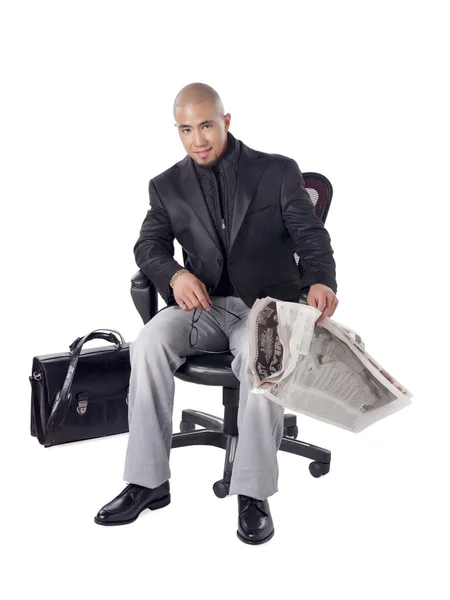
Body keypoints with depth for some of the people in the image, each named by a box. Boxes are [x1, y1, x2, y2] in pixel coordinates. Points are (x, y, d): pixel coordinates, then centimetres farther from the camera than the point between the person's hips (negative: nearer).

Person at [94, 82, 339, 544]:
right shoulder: (167, 186, 11)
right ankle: (148, 482, -19)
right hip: (202, 305, 3)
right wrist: (175, 275, -20)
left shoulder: (278, 172, 2)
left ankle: (253, 494, -23)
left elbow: (311, 236, -5)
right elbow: (148, 245, 4)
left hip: (266, 303, -2)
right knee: (149, 345, -28)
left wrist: (321, 281, -27)